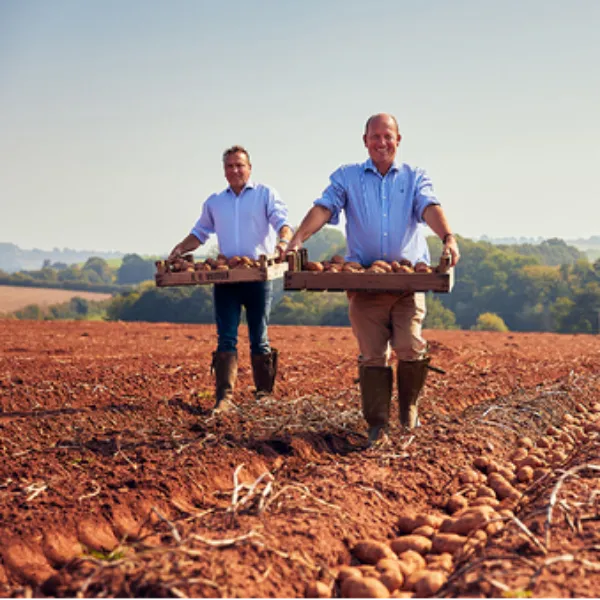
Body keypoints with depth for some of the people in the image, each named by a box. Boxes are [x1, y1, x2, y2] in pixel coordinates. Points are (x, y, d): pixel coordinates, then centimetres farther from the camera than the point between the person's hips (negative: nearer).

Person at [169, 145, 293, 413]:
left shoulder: (265, 195, 7)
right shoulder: (214, 202, 19)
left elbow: (283, 222, -5)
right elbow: (200, 232, 26)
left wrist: (283, 242, -27)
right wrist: (180, 249, 8)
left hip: (258, 276, -3)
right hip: (225, 278, 3)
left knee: (259, 339, 3)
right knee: (225, 339, -4)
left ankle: (264, 395, 11)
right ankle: (224, 397, -6)